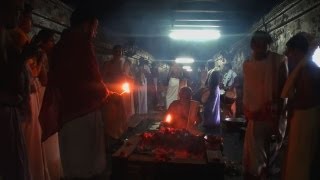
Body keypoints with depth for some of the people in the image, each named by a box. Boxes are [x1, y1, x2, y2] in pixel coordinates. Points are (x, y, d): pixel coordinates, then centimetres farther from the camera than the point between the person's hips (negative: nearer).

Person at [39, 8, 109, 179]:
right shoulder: (82, 43, -12)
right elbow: (92, 79, -16)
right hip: (84, 112, -8)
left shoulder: (60, 45, 11)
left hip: (66, 112, 8)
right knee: (87, 164, 4)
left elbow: (56, 82, 14)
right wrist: (105, 93, 5)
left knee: (72, 163, 18)